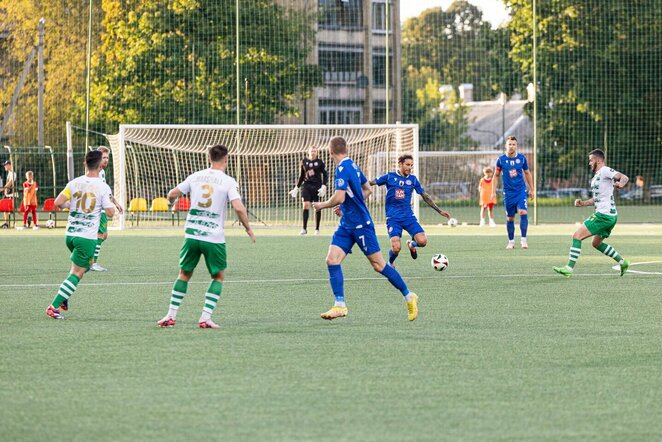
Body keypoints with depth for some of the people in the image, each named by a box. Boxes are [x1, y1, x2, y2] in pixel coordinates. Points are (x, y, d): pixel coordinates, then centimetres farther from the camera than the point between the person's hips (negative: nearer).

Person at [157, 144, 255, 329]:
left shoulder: (195, 177, 6)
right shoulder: (228, 181, -5)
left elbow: (171, 195, 11)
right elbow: (238, 207, -16)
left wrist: (173, 202, 34)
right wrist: (248, 229, -3)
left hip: (191, 235, 3)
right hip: (214, 237, -3)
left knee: (184, 274, 18)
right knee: (218, 276, 13)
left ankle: (171, 315, 14)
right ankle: (205, 318, 1)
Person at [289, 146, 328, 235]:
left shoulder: (320, 162, 0)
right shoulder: (304, 162, 7)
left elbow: (325, 175, 2)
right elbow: (301, 176, 15)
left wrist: (323, 186, -11)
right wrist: (296, 188, 13)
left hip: (317, 186, -1)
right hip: (306, 186, 1)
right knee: (306, 205, -10)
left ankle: (317, 229, 10)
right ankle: (304, 229, -5)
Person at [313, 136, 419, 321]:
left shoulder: (342, 169, -19)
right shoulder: (352, 166, 10)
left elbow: (339, 198, -27)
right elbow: (367, 190, 22)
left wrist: (321, 205, -9)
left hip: (361, 224, -9)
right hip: (346, 224, 9)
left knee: (378, 265, -1)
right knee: (332, 260, -3)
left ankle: (409, 297, 12)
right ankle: (340, 305, -6)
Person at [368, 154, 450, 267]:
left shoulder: (413, 179, 8)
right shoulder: (390, 177, 1)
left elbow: (425, 196, 16)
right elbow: (372, 182, 3)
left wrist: (439, 211, 16)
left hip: (408, 216, 3)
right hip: (393, 218, -3)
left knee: (422, 241, -17)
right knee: (396, 248, -19)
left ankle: (412, 244, 21)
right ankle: (390, 263, 16)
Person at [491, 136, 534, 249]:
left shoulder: (522, 158, -2)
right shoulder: (501, 159, -4)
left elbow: (527, 173, 11)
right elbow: (496, 175, 7)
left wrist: (531, 189, 14)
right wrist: (493, 191, 3)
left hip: (521, 191, 0)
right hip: (508, 192, 0)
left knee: (523, 212, -19)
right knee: (510, 218, 5)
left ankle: (523, 239, -14)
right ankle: (511, 241, 20)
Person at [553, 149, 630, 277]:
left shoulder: (604, 171, -9)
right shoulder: (596, 177, 21)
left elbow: (624, 177, -23)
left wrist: (620, 184, -45)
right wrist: (583, 203, 14)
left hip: (604, 215, -11)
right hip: (610, 217, 11)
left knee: (577, 236, -12)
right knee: (597, 243, 25)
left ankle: (569, 268, -15)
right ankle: (622, 262, 27)